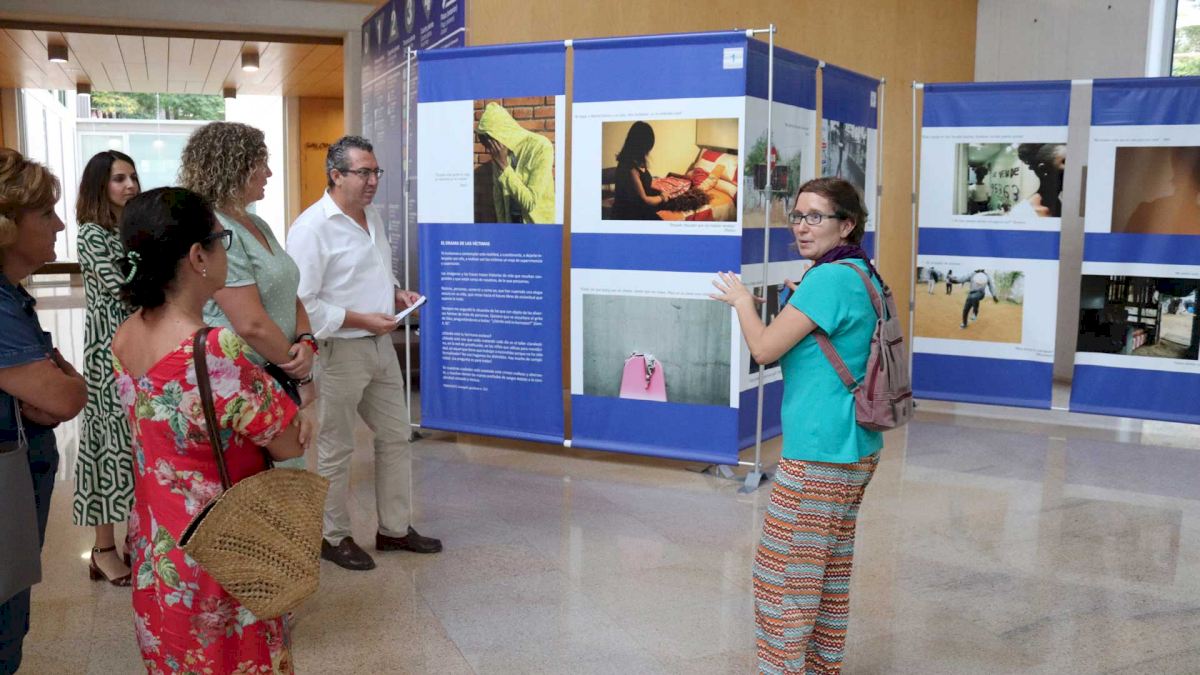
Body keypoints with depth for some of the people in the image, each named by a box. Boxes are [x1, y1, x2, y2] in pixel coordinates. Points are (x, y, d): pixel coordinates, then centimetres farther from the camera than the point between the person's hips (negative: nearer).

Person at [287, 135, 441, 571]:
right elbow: (301, 302, -21)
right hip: (340, 351, -9)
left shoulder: (371, 217, 11)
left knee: (396, 436, 15)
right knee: (336, 448, 5)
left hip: (380, 345, 9)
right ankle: (333, 537, 22)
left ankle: (395, 528, 28)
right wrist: (362, 320, -21)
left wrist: (397, 293, 4)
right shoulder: (312, 227, -16)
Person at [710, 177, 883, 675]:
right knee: (831, 568, 19)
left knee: (782, 572, -1)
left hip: (818, 454, -10)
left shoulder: (829, 278, -18)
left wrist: (741, 300, 0)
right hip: (856, 448, 10)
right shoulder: (864, 275, 12)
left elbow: (764, 349, -15)